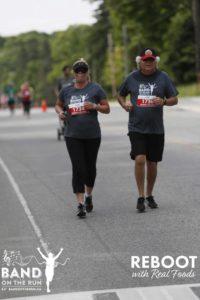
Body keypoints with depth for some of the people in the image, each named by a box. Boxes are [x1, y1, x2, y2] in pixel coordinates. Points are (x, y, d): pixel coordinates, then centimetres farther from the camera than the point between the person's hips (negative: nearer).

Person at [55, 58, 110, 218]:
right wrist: (60, 112, -2)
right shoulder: (66, 90, 5)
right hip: (73, 136, 0)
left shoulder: (95, 89, -3)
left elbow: (107, 108, 0)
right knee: (78, 169, -8)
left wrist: (95, 106, -18)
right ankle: (81, 204, -8)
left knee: (90, 167, 13)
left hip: (92, 135, 0)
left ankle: (88, 196, 37)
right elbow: (58, 105, 20)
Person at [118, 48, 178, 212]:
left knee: (152, 163, 8)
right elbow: (120, 95, 17)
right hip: (136, 128, -1)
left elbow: (174, 99, 5)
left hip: (156, 129, 1)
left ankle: (150, 195, 26)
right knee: (139, 159, -16)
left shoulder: (163, 78, 1)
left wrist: (163, 101, -16)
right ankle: (141, 197, -7)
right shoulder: (132, 78, 3)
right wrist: (124, 104, -5)